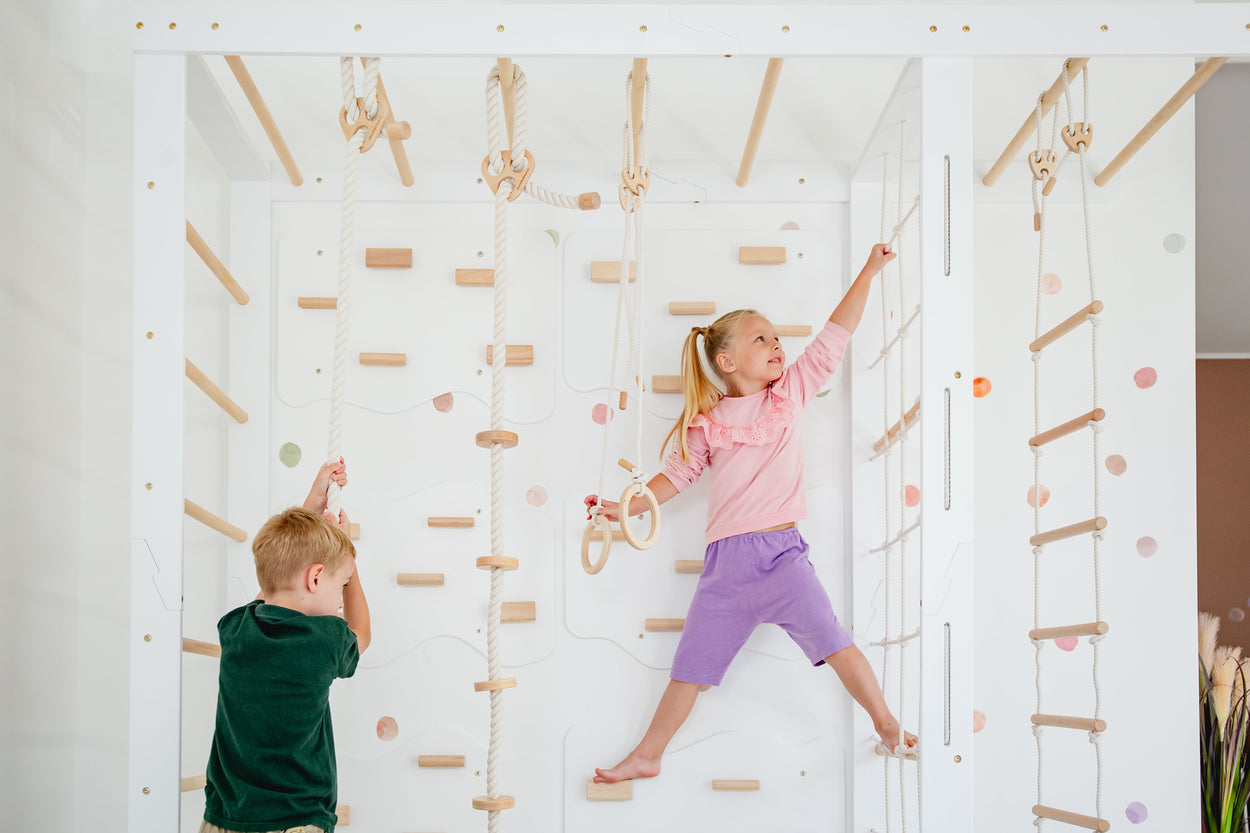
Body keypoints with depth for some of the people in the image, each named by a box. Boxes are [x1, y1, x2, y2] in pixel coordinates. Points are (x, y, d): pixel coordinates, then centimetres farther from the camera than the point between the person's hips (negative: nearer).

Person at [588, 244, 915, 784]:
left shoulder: (790, 393, 6)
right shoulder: (706, 423, 4)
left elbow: (834, 338, 5)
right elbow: (676, 476, 13)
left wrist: (869, 271, 5)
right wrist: (627, 508, 4)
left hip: (781, 552, 0)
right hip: (725, 561, 1)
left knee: (832, 640, -12)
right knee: (692, 666, 6)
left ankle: (887, 725, 3)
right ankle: (646, 757, 18)